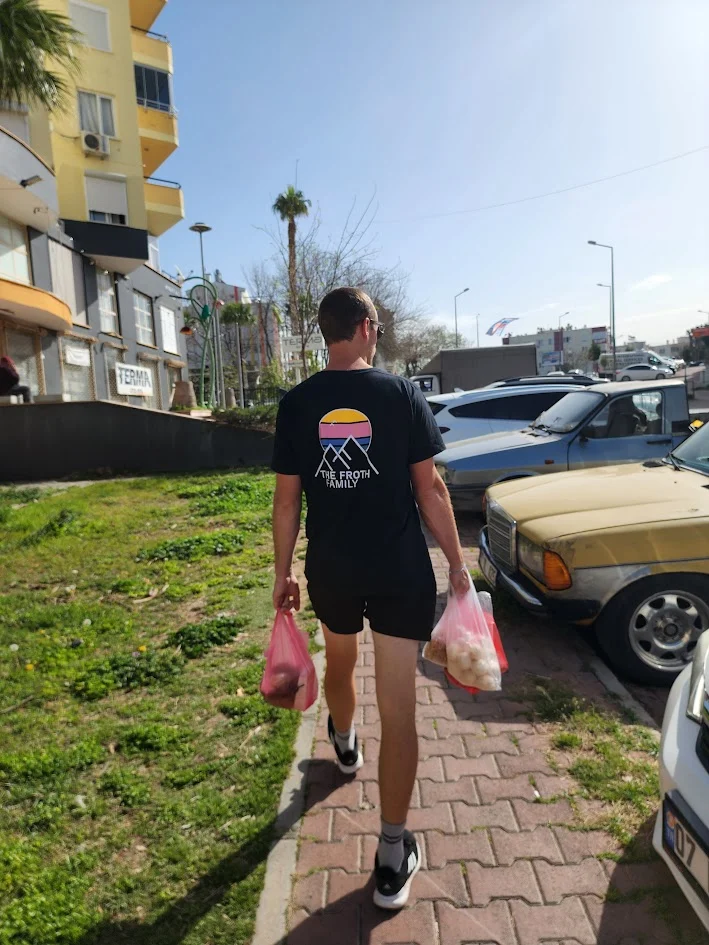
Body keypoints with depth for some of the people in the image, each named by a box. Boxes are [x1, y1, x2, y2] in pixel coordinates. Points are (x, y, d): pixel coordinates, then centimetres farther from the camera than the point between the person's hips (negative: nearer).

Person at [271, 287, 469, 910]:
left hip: (331, 572, 3)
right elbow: (430, 488, -8)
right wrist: (457, 561, 2)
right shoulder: (402, 394, -8)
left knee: (339, 661, 30)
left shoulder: (297, 404, -3)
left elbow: (286, 499, -1)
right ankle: (393, 856, 15)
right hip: (401, 573, -2)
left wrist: (282, 573, 9)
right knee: (399, 709, 6)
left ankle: (344, 744, 59)